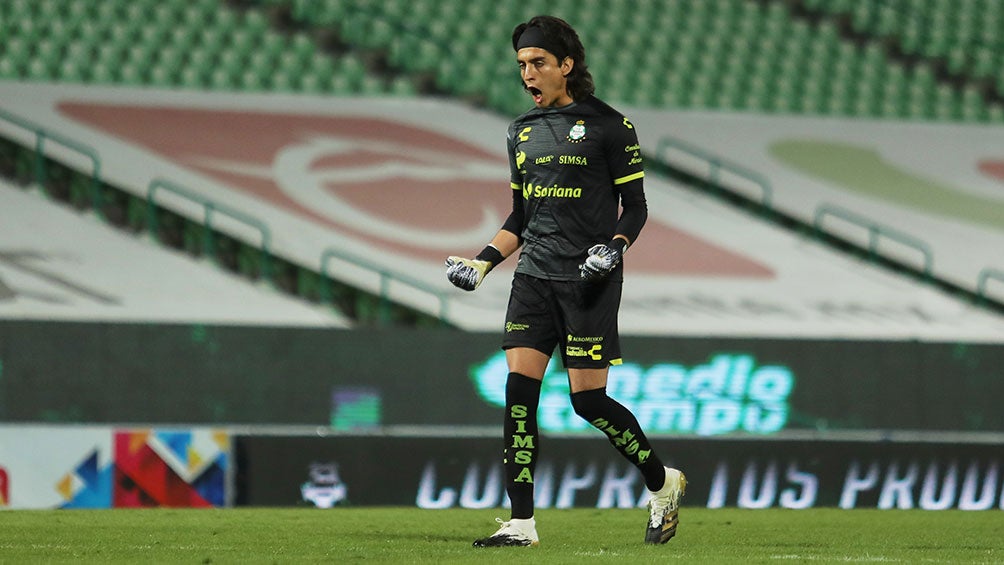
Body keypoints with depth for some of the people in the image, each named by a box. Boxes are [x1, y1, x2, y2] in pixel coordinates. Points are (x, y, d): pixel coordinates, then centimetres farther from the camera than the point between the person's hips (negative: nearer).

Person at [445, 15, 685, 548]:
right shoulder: (523, 131, 14)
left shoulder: (608, 125, -3)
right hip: (534, 274, 5)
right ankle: (521, 522, -7)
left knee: (587, 399, -6)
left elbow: (634, 206, 0)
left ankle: (663, 483, 17)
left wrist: (616, 245, -18)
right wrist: (484, 260, 8)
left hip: (588, 279, -5)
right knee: (519, 388, -8)